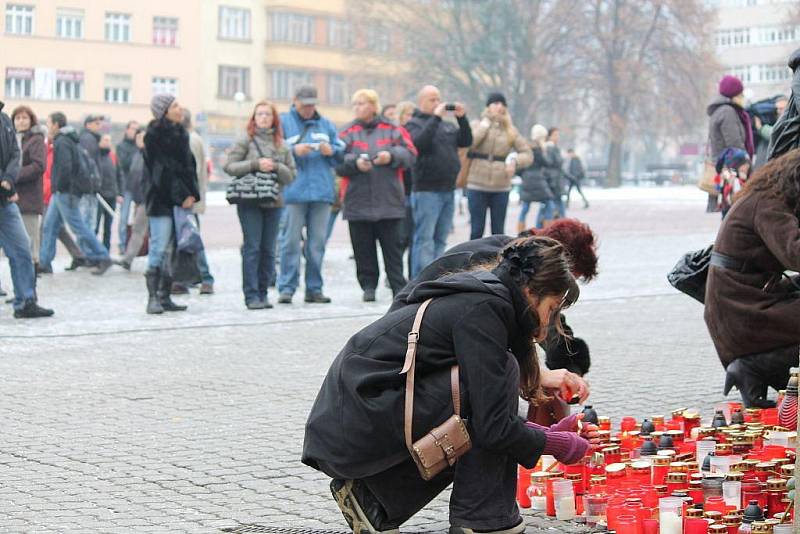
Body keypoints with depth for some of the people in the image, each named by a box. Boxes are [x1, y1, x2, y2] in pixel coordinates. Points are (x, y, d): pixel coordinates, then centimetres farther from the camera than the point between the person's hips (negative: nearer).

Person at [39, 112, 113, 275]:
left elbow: (65, 167, -27)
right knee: (49, 226, 10)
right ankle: (44, 263, 12)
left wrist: (59, 187, -16)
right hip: (60, 193, 10)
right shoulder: (69, 140, 17)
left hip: (65, 193, -10)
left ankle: (102, 258, -4)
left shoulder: (61, 142, -15)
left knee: (79, 227, -7)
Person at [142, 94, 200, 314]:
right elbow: (164, 168, -14)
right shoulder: (154, 135, -8)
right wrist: (182, 196, -15)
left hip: (179, 200, 7)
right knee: (159, 248, -10)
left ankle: (164, 297, 9)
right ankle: (153, 298, -8)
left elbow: (188, 165, 14)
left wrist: (192, 194, 2)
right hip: (161, 199, -7)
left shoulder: (180, 133, 15)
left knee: (170, 249, 7)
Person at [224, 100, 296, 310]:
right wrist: (255, 164, -13)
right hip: (249, 201, -4)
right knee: (252, 248, -7)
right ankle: (251, 295, -4)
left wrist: (276, 167, -9)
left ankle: (262, 293, 14)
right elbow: (229, 166, -3)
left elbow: (291, 175, 10)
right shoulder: (246, 141, 2)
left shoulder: (282, 146, 11)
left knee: (268, 250, 5)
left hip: (274, 202, 4)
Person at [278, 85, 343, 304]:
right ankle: (286, 288, -2)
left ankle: (314, 288, 12)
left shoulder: (326, 124, 17)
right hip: (294, 191, -4)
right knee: (292, 241, -6)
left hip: (322, 191, 4)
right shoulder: (283, 122, 6)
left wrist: (331, 150, -6)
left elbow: (342, 152, 15)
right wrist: (293, 150, -16)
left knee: (317, 242, 6)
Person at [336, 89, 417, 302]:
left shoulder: (392, 130, 7)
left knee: (392, 245, 1)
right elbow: (337, 162, 0)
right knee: (363, 247, 3)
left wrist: (392, 156, -15)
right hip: (358, 202, 1)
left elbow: (410, 154, 2)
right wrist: (355, 163, -17)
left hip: (389, 201, -1)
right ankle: (368, 286, 13)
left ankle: (399, 287, 5)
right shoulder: (348, 133, 8)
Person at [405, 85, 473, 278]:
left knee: (440, 239, 9)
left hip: (448, 191, 7)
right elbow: (420, 143, -19)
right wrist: (436, 117, -18)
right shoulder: (414, 124, 0)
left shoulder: (447, 125, 20)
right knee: (425, 239, -9)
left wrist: (462, 118, -2)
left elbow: (466, 141, 9)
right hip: (427, 191, -7)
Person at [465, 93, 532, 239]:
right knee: (477, 230, 1)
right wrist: (485, 124, -9)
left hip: (501, 188, 2)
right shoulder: (477, 125, 4)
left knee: (498, 231, 6)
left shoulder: (510, 130, 7)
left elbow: (528, 154, 4)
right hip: (477, 186, -2)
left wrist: (514, 161, -17)